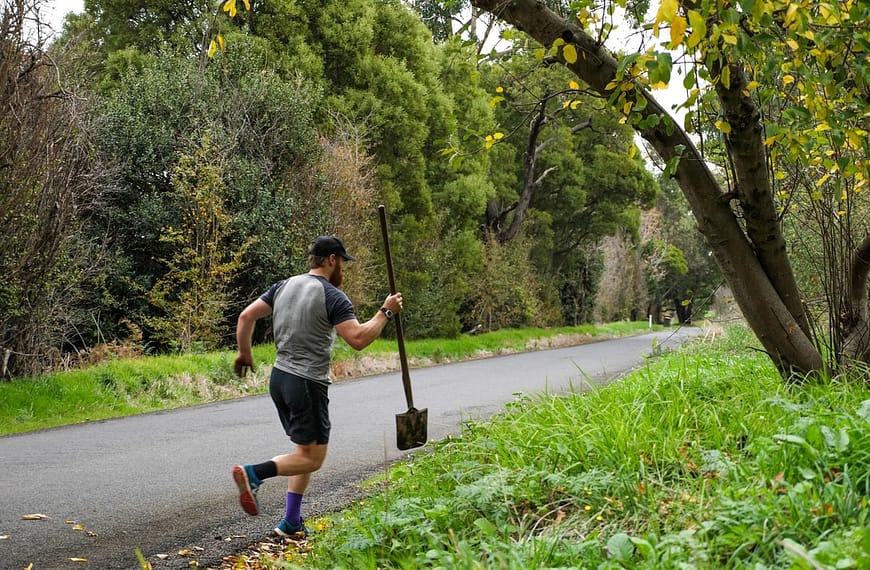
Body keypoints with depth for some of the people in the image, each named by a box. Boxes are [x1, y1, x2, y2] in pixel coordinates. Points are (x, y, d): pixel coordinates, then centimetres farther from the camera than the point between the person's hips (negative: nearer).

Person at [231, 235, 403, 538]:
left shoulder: (284, 286, 10)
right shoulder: (332, 297, -12)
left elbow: (246, 316, 10)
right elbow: (358, 339, -20)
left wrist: (244, 354, 21)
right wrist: (385, 312, -8)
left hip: (279, 377, 8)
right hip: (307, 384, -8)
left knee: (306, 450, 16)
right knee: (312, 458, -1)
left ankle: (291, 523, 15)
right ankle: (253, 473, -17)